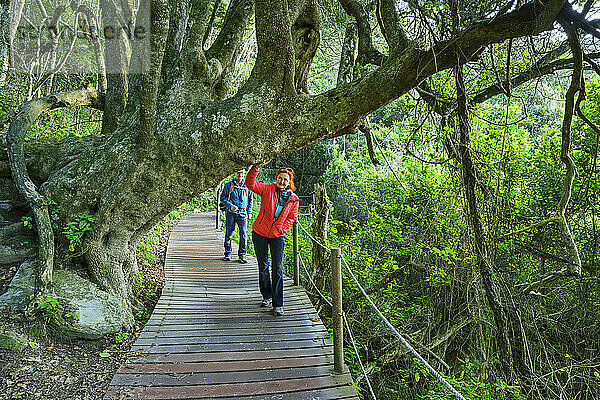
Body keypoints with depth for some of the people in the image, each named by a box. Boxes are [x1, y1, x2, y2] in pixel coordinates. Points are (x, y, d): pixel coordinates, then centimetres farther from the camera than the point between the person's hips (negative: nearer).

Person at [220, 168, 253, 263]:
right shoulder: (228, 185, 3)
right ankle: (228, 253, 17)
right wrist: (230, 206, -12)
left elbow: (250, 199, 19)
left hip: (242, 213, 1)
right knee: (229, 233, 3)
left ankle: (242, 254, 5)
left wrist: (249, 212, 13)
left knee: (243, 234, -5)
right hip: (231, 213, -1)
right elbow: (222, 197, 4)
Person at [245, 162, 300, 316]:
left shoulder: (293, 199, -5)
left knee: (278, 270, -5)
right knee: (263, 266, 12)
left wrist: (281, 229, -4)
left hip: (278, 236, 0)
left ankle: (277, 304, 2)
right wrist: (257, 167, -32)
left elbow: (292, 216, 7)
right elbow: (250, 183, -19)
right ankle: (267, 296, 31)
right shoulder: (267, 189, -9)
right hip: (260, 234, 0)